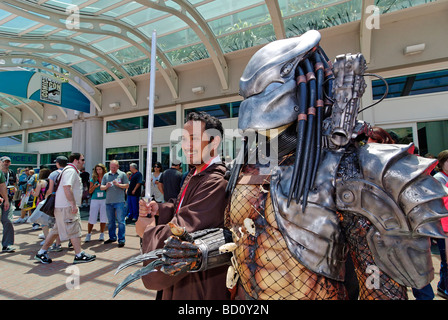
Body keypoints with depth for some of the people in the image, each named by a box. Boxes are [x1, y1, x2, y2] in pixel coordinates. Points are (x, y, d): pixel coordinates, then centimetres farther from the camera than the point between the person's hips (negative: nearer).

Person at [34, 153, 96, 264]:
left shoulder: (72, 171, 20)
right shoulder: (70, 170, -14)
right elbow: (67, 187, -25)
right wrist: (73, 204, -26)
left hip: (61, 206, 10)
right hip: (67, 206, -10)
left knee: (56, 230, 16)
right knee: (74, 230, -5)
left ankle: (41, 252, 24)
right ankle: (79, 255, 1)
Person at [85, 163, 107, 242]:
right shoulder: (93, 179, 5)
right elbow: (90, 191, 7)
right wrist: (94, 186, -11)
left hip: (104, 200, 0)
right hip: (95, 200, 0)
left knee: (103, 218, 2)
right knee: (92, 218, 2)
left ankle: (102, 234, 16)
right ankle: (88, 234, 18)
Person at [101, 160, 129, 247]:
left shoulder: (122, 174, 4)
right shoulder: (106, 175, 14)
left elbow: (127, 185, 0)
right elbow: (101, 187, 12)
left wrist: (118, 184, -14)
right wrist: (106, 186, -10)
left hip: (119, 201, -4)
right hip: (108, 201, 4)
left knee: (120, 221, -5)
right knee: (110, 221, 14)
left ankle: (121, 239, 0)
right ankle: (112, 237, 27)